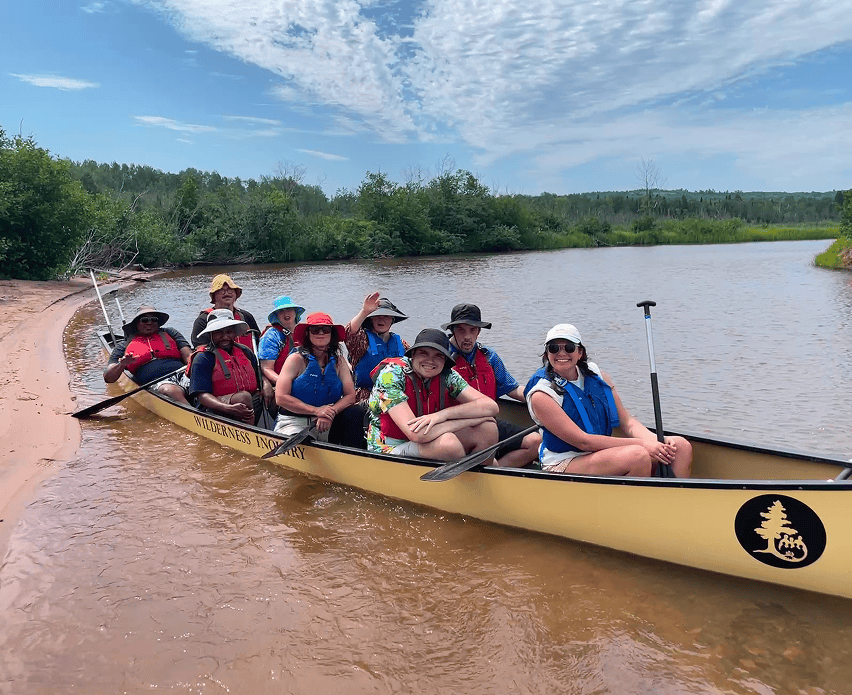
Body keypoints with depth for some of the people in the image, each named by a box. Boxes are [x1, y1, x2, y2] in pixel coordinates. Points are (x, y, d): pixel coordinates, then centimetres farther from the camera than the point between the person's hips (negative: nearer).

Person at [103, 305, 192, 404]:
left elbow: (187, 355, 17)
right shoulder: (124, 345, 26)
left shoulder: (169, 333, 30)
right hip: (156, 383, -2)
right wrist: (121, 364, -5)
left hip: (182, 373, 2)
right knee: (170, 391, -39)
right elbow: (108, 378, 18)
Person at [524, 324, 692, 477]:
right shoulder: (541, 394, -15)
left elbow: (627, 421, 6)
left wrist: (655, 440, -15)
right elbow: (583, 442, -19)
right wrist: (642, 444, -20)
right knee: (638, 455, -31)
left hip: (603, 452, 7)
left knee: (681, 446, -7)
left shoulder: (597, 375, 5)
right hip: (563, 466, -7)